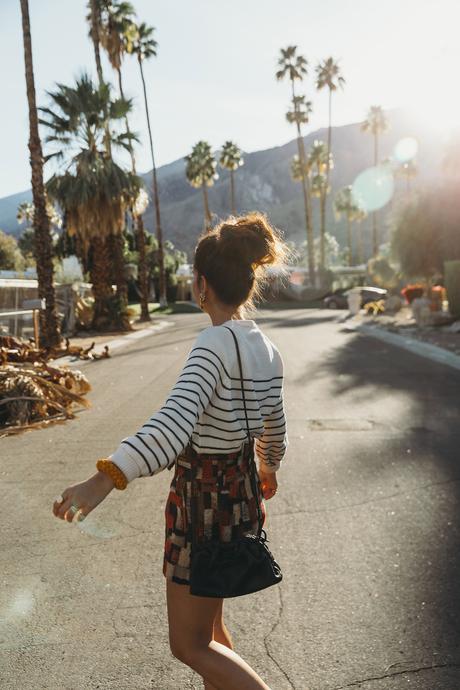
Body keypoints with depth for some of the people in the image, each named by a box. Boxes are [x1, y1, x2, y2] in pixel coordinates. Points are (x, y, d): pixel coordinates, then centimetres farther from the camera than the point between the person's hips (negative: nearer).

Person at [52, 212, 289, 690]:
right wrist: (269, 469, 34)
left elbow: (174, 420, -38)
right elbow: (274, 428, 16)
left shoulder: (215, 343, -22)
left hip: (202, 500, -9)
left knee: (189, 645, 12)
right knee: (207, 623, 28)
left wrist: (105, 479, -47)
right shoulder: (266, 349, 3)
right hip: (240, 494, 9)